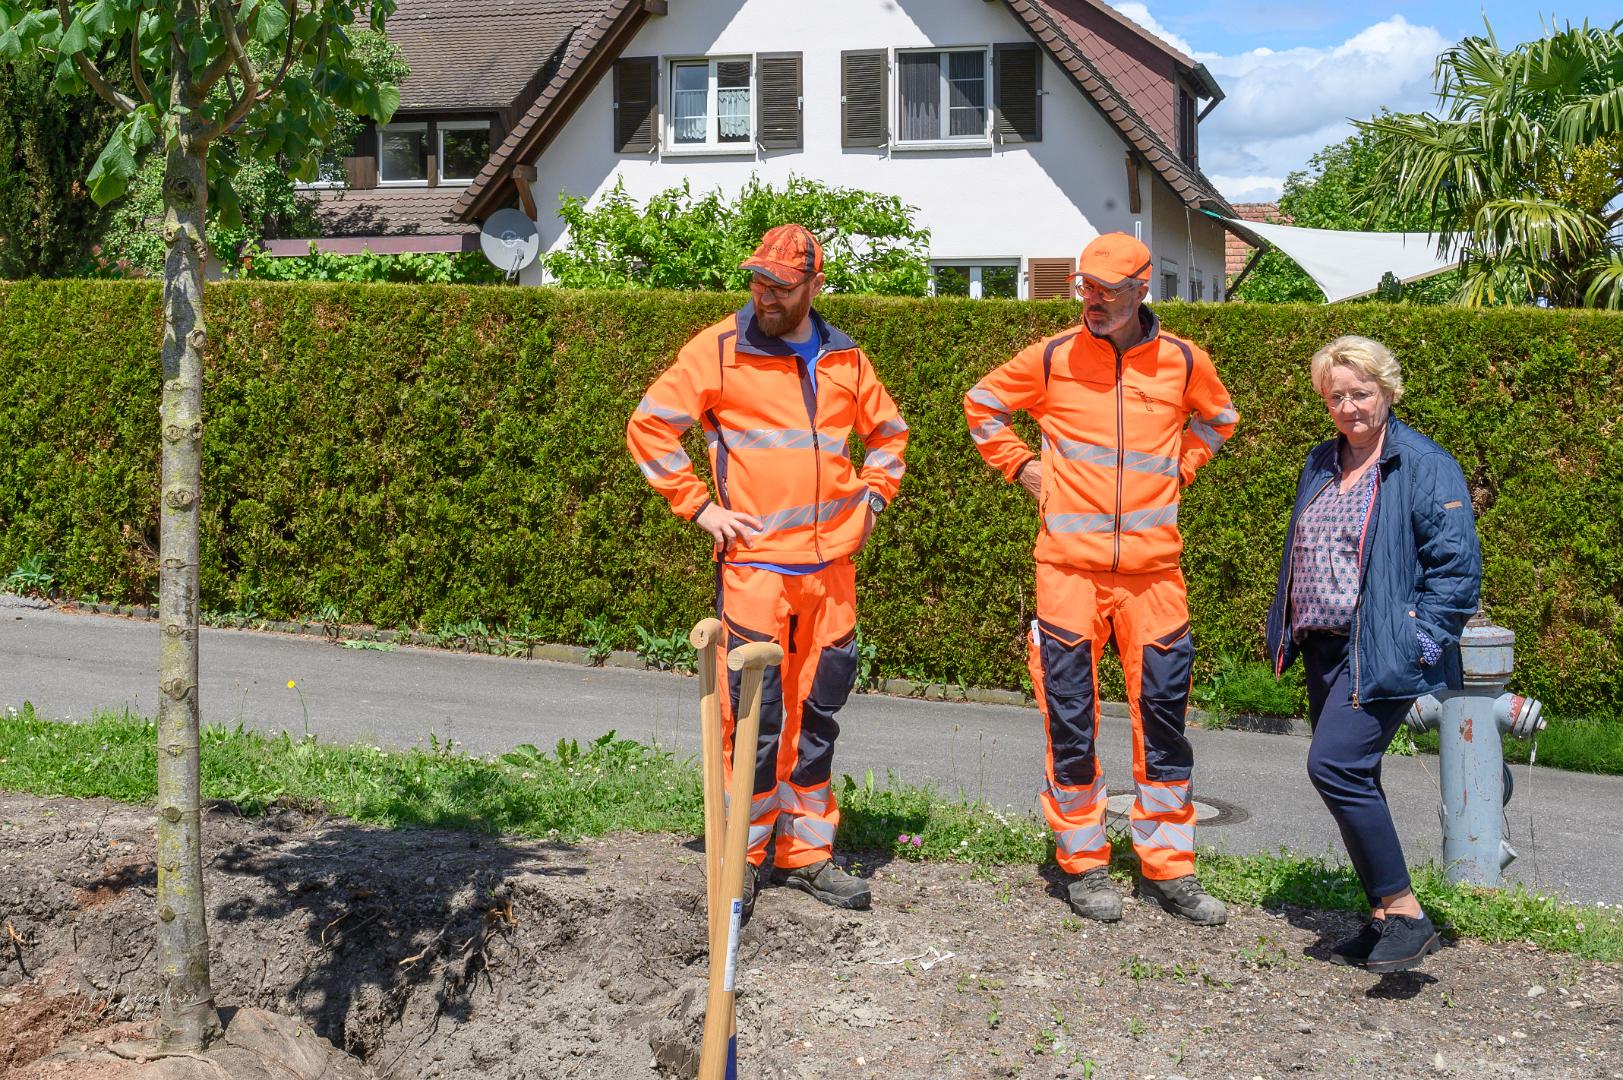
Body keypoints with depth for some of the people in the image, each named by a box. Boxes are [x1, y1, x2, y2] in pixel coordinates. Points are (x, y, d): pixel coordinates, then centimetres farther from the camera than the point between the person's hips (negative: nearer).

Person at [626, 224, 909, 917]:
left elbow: (887, 431, 26)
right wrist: (697, 506, -6)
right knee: (755, 718, -6)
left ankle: (807, 852, 21)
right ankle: (743, 857, 8)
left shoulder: (844, 358, 10)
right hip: (753, 563, -4)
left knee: (817, 715, 10)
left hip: (830, 567, 5)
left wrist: (871, 498, 13)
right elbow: (649, 426, -3)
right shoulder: (719, 350, -3)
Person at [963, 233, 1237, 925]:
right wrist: (1022, 466, 8)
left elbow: (1217, 418, 26)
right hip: (1069, 562, -1)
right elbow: (982, 404, 16)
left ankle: (1167, 869, 13)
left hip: (1153, 564, 1)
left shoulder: (1182, 362, 5)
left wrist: (1176, 470, 14)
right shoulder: (1053, 357, 1)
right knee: (1070, 717, 1)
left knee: (1162, 711, 3)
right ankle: (1084, 865, 14)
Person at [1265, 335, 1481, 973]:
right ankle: (1385, 920, 22)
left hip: (1382, 653, -8)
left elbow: (1457, 566, -12)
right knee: (1350, 780, 10)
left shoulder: (1423, 466, -9)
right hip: (1323, 650, 8)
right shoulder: (1320, 465, 14)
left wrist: (1421, 641, -17)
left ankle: (1405, 915, -10)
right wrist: (1287, 632, 16)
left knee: (1335, 765, -20)